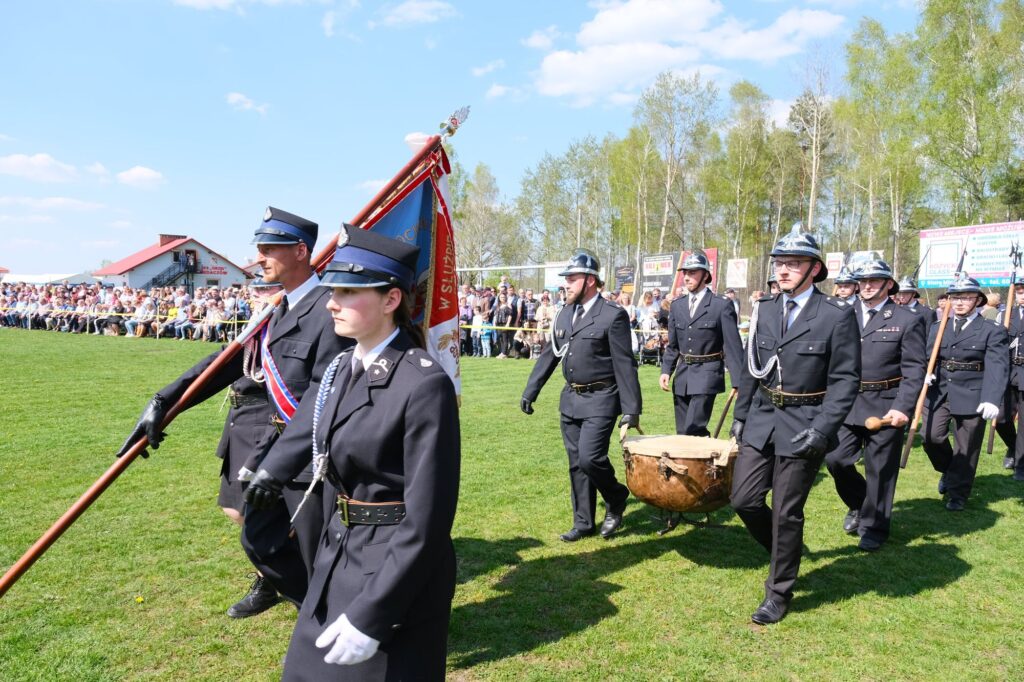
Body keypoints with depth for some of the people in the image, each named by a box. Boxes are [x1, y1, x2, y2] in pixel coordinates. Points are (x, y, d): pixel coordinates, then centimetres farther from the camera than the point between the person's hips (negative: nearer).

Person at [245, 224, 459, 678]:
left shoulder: (425, 385, -24)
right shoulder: (344, 367, 1)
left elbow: (427, 521, -24)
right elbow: (311, 424, 22)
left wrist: (370, 616, -23)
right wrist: (270, 470, 37)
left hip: (397, 577, -8)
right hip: (337, 562, 8)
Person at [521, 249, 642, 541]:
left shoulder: (613, 315, -12)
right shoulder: (564, 314, 9)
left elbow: (625, 364, -13)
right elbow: (549, 354, 14)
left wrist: (631, 409, -15)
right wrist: (530, 392, 11)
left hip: (600, 400, -6)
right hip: (570, 399, 7)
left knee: (590, 458, -15)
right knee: (577, 464, 11)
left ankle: (616, 499, 15)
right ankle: (583, 522, 25)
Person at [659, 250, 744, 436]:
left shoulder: (722, 305, -7)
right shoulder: (677, 305, 9)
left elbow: (733, 346, -9)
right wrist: (666, 371, 2)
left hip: (706, 375, -6)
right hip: (682, 376, 6)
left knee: (692, 431, -15)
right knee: (682, 433, 11)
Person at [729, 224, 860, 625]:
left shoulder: (837, 315, -9)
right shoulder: (764, 311, 6)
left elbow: (845, 380, -10)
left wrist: (822, 430, -18)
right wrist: (740, 416, 11)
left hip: (803, 427, -5)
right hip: (761, 422, 5)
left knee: (786, 512, 3)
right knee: (744, 500, 4)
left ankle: (779, 594, 21)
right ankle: (785, 551, 33)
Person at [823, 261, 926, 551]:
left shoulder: (908, 320, -3)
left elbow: (914, 369, -8)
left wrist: (903, 407, -18)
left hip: (886, 406, -3)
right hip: (847, 404, 3)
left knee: (879, 470, 5)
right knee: (835, 459, 0)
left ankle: (874, 527, 22)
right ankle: (858, 504, 28)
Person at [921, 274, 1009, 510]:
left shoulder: (993, 331, -2)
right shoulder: (937, 328, 10)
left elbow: (997, 367, -13)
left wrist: (991, 399, -26)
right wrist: (926, 374, -16)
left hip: (972, 397, -3)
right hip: (939, 393, 3)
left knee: (966, 448, 5)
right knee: (931, 437, -8)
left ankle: (957, 494, 22)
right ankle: (947, 470, 23)